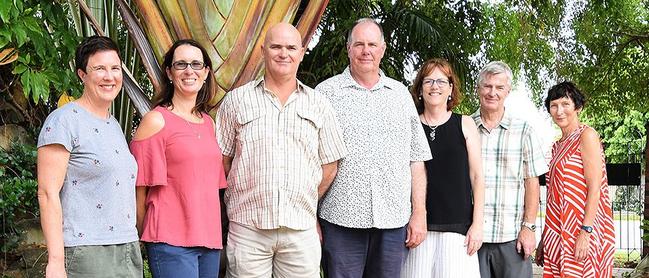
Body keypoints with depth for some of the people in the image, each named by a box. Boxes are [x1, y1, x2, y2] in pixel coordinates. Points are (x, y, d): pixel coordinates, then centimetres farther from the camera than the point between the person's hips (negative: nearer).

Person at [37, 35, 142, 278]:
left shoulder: (115, 125, 16)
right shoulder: (64, 121, -7)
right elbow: (47, 194, -13)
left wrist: (133, 245, 17)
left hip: (128, 249, 7)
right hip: (86, 255, -7)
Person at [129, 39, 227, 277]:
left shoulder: (208, 123, 13)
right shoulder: (156, 121, -5)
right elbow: (139, 187, -5)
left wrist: (213, 235, 16)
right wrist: (146, 237, -2)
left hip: (210, 239, 6)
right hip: (171, 242, -6)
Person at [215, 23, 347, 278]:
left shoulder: (319, 105, 9)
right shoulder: (236, 101, 5)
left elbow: (329, 166, 12)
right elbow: (220, 161, 7)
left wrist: (303, 202, 8)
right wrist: (252, 199, 4)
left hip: (301, 229, 1)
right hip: (247, 228, -1)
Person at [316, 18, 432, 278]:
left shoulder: (401, 94, 13)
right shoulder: (326, 92, 3)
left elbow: (416, 159, 12)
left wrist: (419, 213, 6)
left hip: (394, 221, 3)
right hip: (340, 219, -2)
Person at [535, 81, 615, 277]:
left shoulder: (587, 135, -5)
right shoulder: (558, 145, 18)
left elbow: (594, 188, -13)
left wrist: (586, 232, -20)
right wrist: (544, 239, 13)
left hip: (581, 232, -7)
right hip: (559, 235, 7)